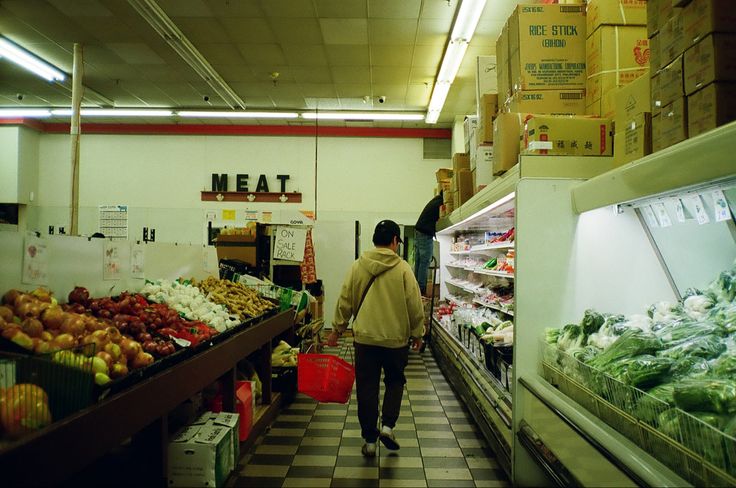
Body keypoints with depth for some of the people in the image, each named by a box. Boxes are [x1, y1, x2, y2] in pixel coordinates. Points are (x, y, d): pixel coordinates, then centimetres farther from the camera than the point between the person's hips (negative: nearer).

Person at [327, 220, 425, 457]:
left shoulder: (357, 266, -1)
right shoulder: (402, 268, -7)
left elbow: (345, 301, 3)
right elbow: (414, 304, -5)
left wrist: (337, 329, 13)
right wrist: (417, 333, 8)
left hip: (365, 337, 2)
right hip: (396, 338, -1)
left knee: (367, 387, 10)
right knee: (395, 381, 21)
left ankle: (370, 440, 17)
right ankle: (387, 425, 9)